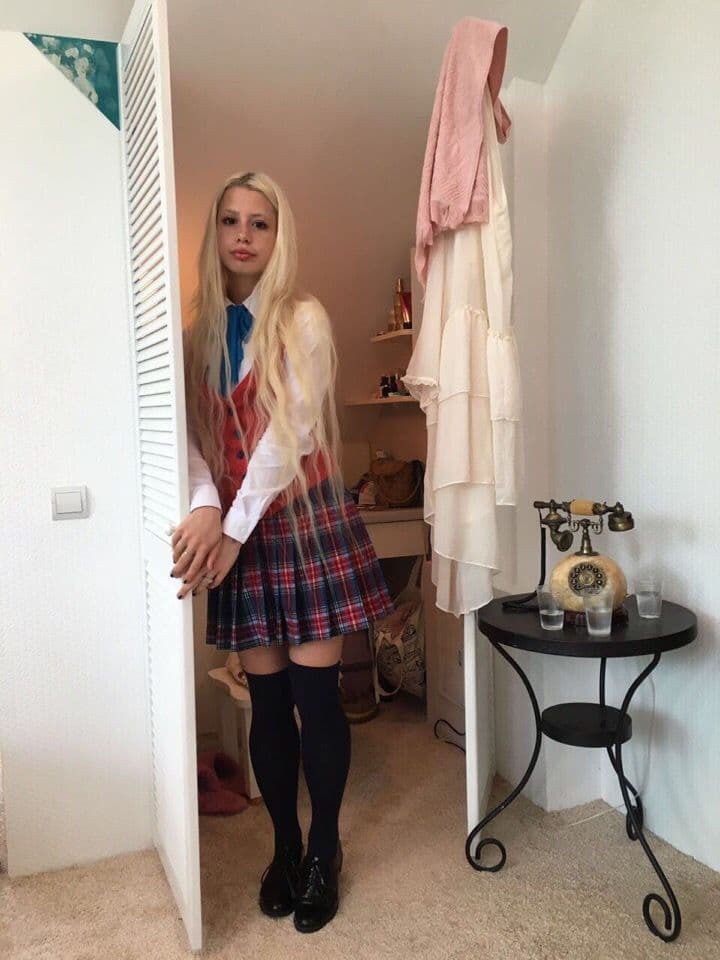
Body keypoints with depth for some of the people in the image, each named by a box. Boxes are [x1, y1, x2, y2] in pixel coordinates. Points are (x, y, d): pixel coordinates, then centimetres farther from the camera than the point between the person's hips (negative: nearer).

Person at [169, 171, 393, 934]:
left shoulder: (304, 319, -2)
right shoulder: (200, 332, 11)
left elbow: (289, 433, -12)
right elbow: (191, 435, 1)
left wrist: (230, 528, -17)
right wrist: (205, 509, -19)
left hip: (305, 522, -3)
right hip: (236, 532, 4)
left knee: (315, 697, 2)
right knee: (267, 701, 10)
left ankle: (324, 849, 23)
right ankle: (285, 845, 29)